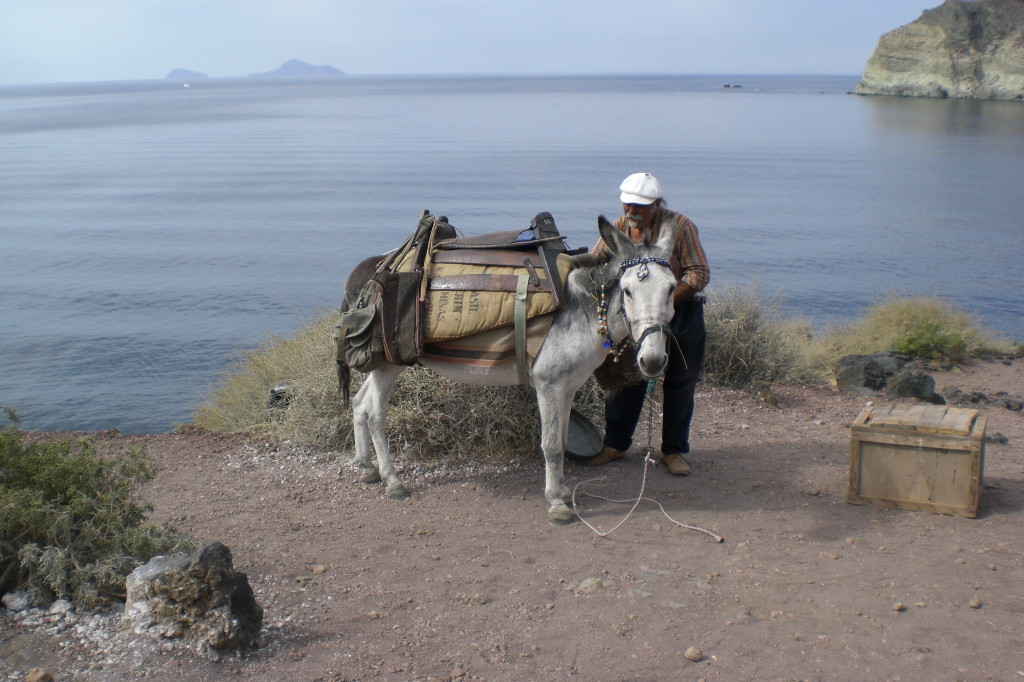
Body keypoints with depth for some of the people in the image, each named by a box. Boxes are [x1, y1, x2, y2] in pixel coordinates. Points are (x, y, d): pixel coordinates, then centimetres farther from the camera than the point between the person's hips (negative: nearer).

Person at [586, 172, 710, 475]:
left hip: (682, 313, -2)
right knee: (627, 379, 5)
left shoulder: (680, 226, -14)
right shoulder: (618, 228, -3)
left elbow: (700, 273, -16)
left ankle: (673, 450, 17)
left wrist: (666, 301, -26)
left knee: (680, 383, 5)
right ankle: (615, 444, 18)